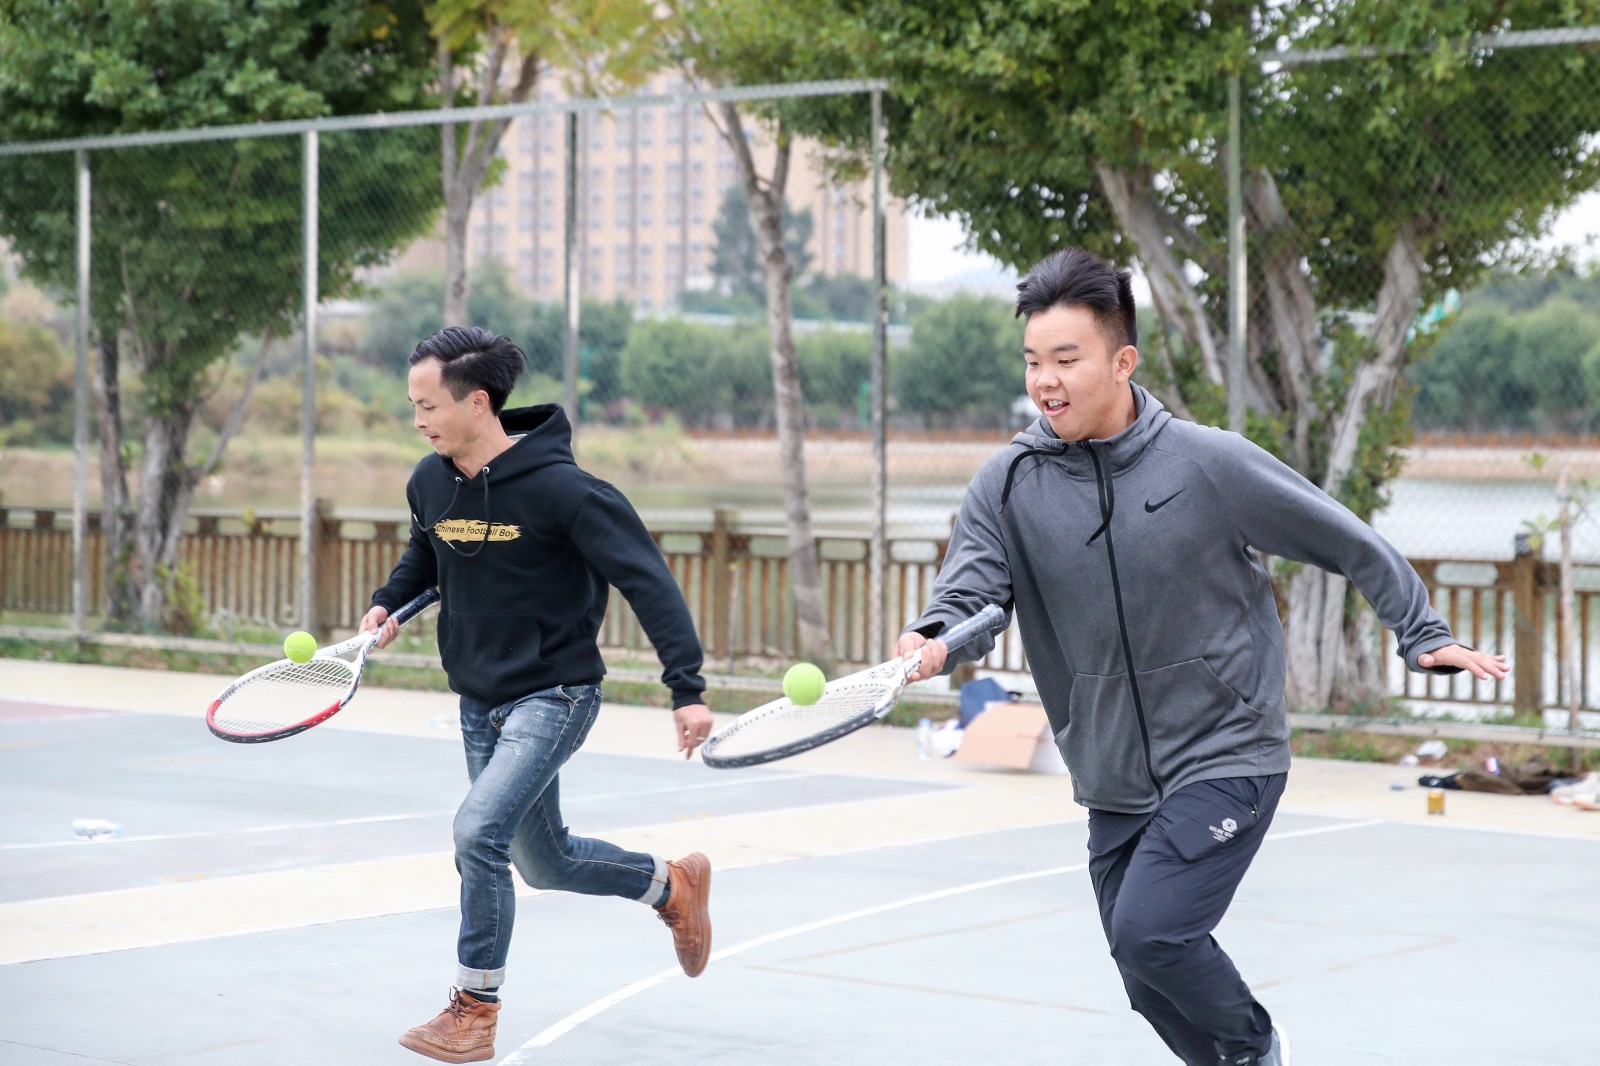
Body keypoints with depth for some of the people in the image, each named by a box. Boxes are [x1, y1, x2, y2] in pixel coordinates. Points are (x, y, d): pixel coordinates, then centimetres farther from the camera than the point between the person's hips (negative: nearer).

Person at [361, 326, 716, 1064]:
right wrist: (389, 603, 2)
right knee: (545, 862, 16)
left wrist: (687, 688, -25)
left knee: (479, 831, -23)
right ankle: (673, 885, 42)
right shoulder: (430, 483, -1)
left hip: (554, 693, -7)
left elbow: (647, 580, -20)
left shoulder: (559, 488, -21)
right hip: (480, 700, 7)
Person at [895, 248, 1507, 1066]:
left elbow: (1346, 542, 0)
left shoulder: (1210, 463, -11)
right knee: (1155, 989, 9)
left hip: (1226, 759, -4)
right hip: (1114, 785, 5)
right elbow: (972, 586, -15)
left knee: (1148, 932, -20)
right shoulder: (1007, 486, -3)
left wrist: (1422, 634, -1)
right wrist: (934, 640, -37)